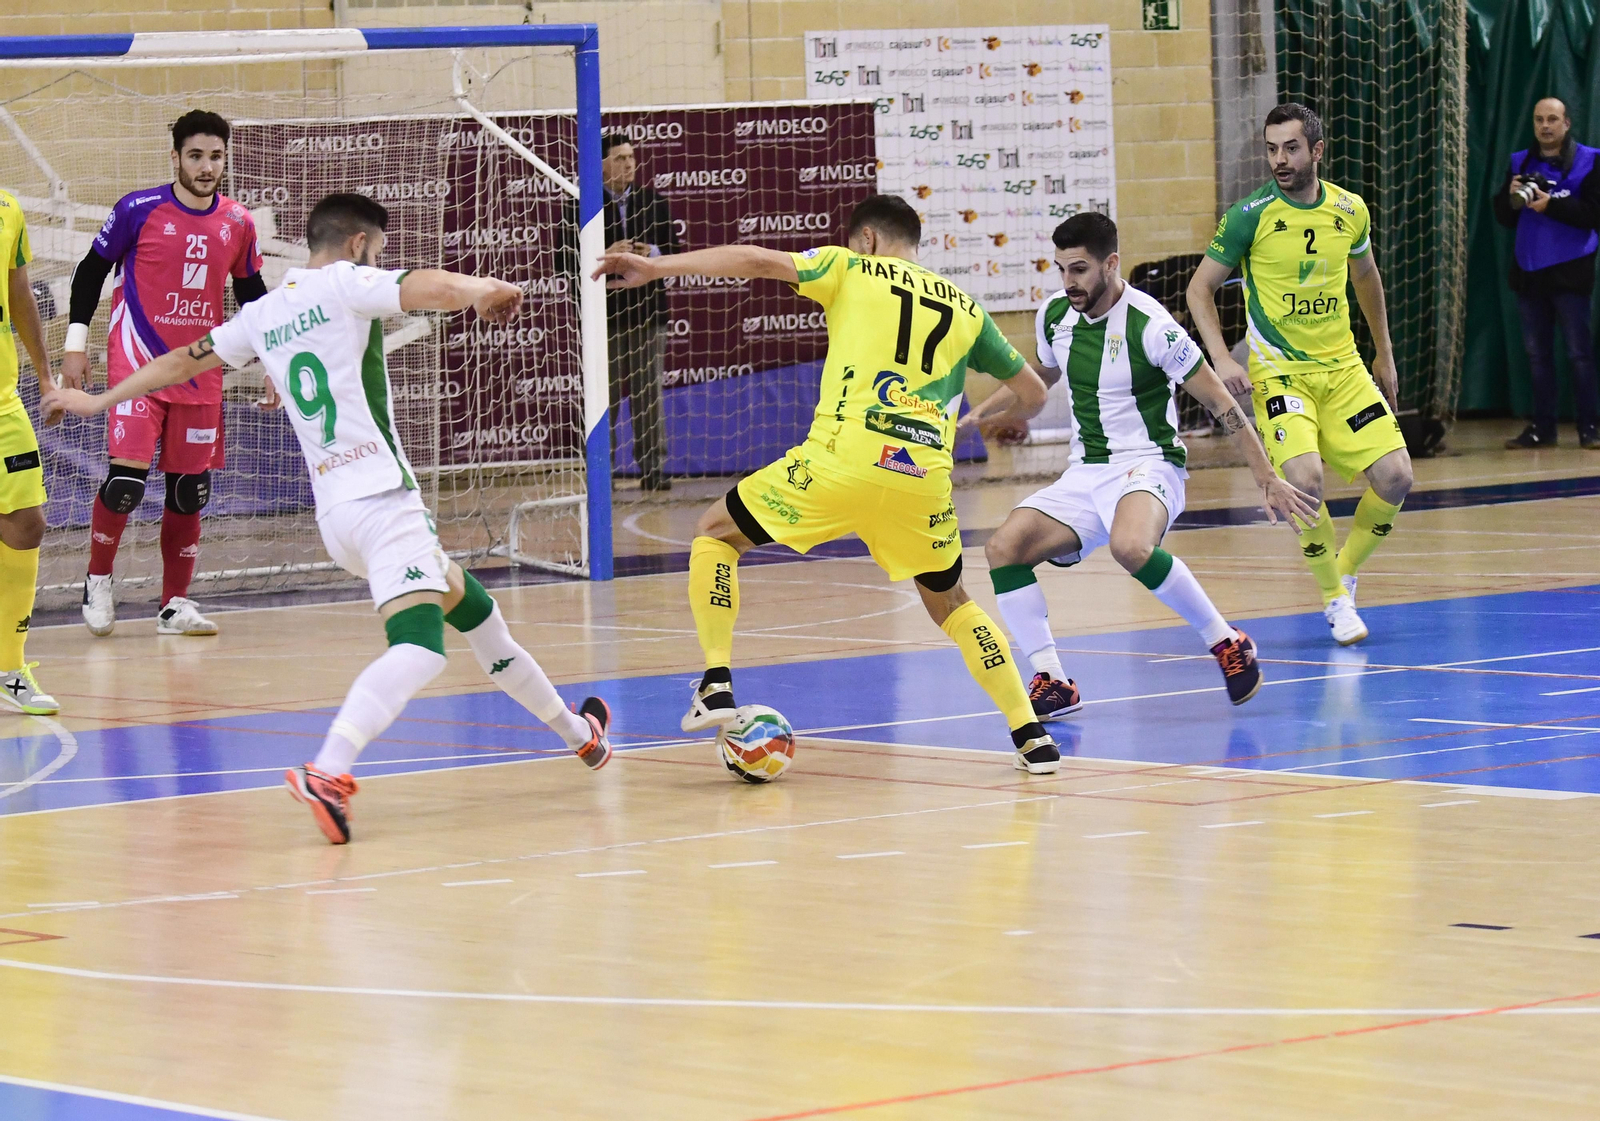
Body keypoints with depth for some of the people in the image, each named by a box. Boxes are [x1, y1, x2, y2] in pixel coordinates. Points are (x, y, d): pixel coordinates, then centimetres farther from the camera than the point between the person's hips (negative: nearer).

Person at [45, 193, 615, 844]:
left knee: (475, 611, 22)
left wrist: (98, 401, 41)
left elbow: (181, 362, 28)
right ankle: (327, 773, -42)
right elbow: (442, 290, -17)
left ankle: (576, 735, 34)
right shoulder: (344, 283, -3)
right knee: (419, 646, -23)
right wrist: (490, 291, 4)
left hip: (333, 514, 9)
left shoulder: (263, 314, 17)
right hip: (379, 497, -9)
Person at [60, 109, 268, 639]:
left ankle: (175, 605, 15)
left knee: (190, 491, 4)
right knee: (126, 478, -15)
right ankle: (97, 581, 8)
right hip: (137, 365, -4)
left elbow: (251, 293, 18)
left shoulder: (238, 223, 5)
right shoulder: (138, 210, -8)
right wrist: (75, 343, -2)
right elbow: (91, 270, 2)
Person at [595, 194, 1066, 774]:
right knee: (949, 601, 27)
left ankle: (717, 684, 2)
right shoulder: (964, 308, 22)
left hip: (844, 459, -4)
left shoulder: (852, 270, 13)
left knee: (715, 533, 17)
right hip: (924, 476, 4)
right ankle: (1033, 737, 17)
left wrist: (656, 266, 2)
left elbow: (758, 260, 0)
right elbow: (1032, 390, 29)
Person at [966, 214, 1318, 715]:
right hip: (1084, 473, 7)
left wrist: (1268, 480, -10)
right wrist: (977, 414, 18)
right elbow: (1038, 377, 28)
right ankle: (1051, 683, -8)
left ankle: (1226, 642, -18)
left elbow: (1219, 403, -10)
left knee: (1130, 547, -39)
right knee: (1004, 547, -16)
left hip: (1147, 465, -6)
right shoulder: (1055, 315, 3)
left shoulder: (1150, 325, -16)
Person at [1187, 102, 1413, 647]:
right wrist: (1221, 358, -15)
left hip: (1343, 369, 4)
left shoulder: (1350, 210, 2)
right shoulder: (1250, 214, -9)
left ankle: (1346, 569, 17)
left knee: (1395, 477, -10)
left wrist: (1384, 354, 27)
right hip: (1278, 372, -4)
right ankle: (1335, 597, -3)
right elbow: (1200, 288, -2)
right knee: (1303, 479, -26)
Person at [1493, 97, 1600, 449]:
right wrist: (1511, 196, -11)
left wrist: (1551, 205, -21)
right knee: (1537, 354, 7)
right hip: (1529, 271, 5)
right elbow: (1503, 217, 10)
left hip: (1569, 271, -5)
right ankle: (1542, 428, 12)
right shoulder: (1519, 164, 12)